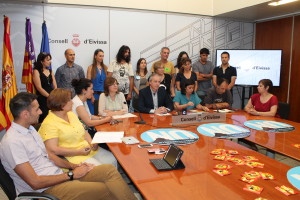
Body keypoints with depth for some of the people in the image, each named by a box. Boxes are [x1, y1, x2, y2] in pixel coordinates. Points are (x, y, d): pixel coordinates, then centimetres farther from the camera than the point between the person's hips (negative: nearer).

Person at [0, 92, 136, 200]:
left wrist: (73, 166, 2)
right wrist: (71, 175, -14)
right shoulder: (12, 141, -18)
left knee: (109, 170, -9)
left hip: (58, 174, 8)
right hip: (46, 189, -8)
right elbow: (35, 182, -20)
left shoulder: (30, 129, 10)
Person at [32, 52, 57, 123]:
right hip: (42, 100, -5)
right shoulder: (36, 71, -2)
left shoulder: (50, 71, 14)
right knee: (43, 120, -5)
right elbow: (39, 88, -10)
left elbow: (55, 86, 8)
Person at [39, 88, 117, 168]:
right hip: (73, 156, -8)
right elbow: (53, 149, -19)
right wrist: (78, 152, -19)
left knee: (113, 160, -5)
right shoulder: (49, 123, -12)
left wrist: (92, 143, -1)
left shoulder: (71, 114, 14)